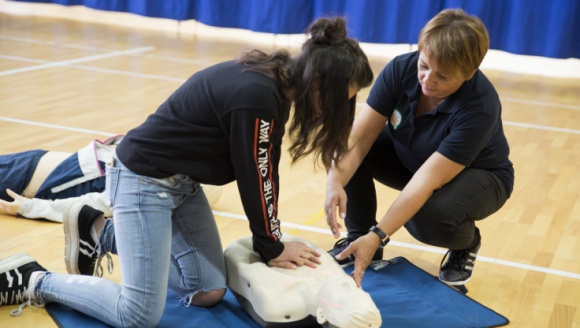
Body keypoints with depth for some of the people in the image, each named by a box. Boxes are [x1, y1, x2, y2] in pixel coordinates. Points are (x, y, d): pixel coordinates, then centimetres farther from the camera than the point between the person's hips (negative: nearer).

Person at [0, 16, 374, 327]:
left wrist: (271, 238, 3)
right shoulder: (255, 96, -29)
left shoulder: (275, 84, 0)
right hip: (144, 178, -10)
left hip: (182, 181, 10)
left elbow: (265, 173, 5)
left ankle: (100, 232, 18)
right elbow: (254, 179, -19)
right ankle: (34, 280, 6)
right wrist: (271, 248, -5)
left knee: (209, 291, 7)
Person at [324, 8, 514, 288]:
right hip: (410, 157, 4)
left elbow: (428, 178, -39)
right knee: (347, 148, -21)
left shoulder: (480, 108, -35)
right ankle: (358, 237, -1)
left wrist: (377, 236, -43)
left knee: (431, 216, -36)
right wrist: (336, 181, -43)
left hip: (478, 175, -4)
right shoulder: (401, 69, -24)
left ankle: (467, 244, 2)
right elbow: (361, 135, -25)